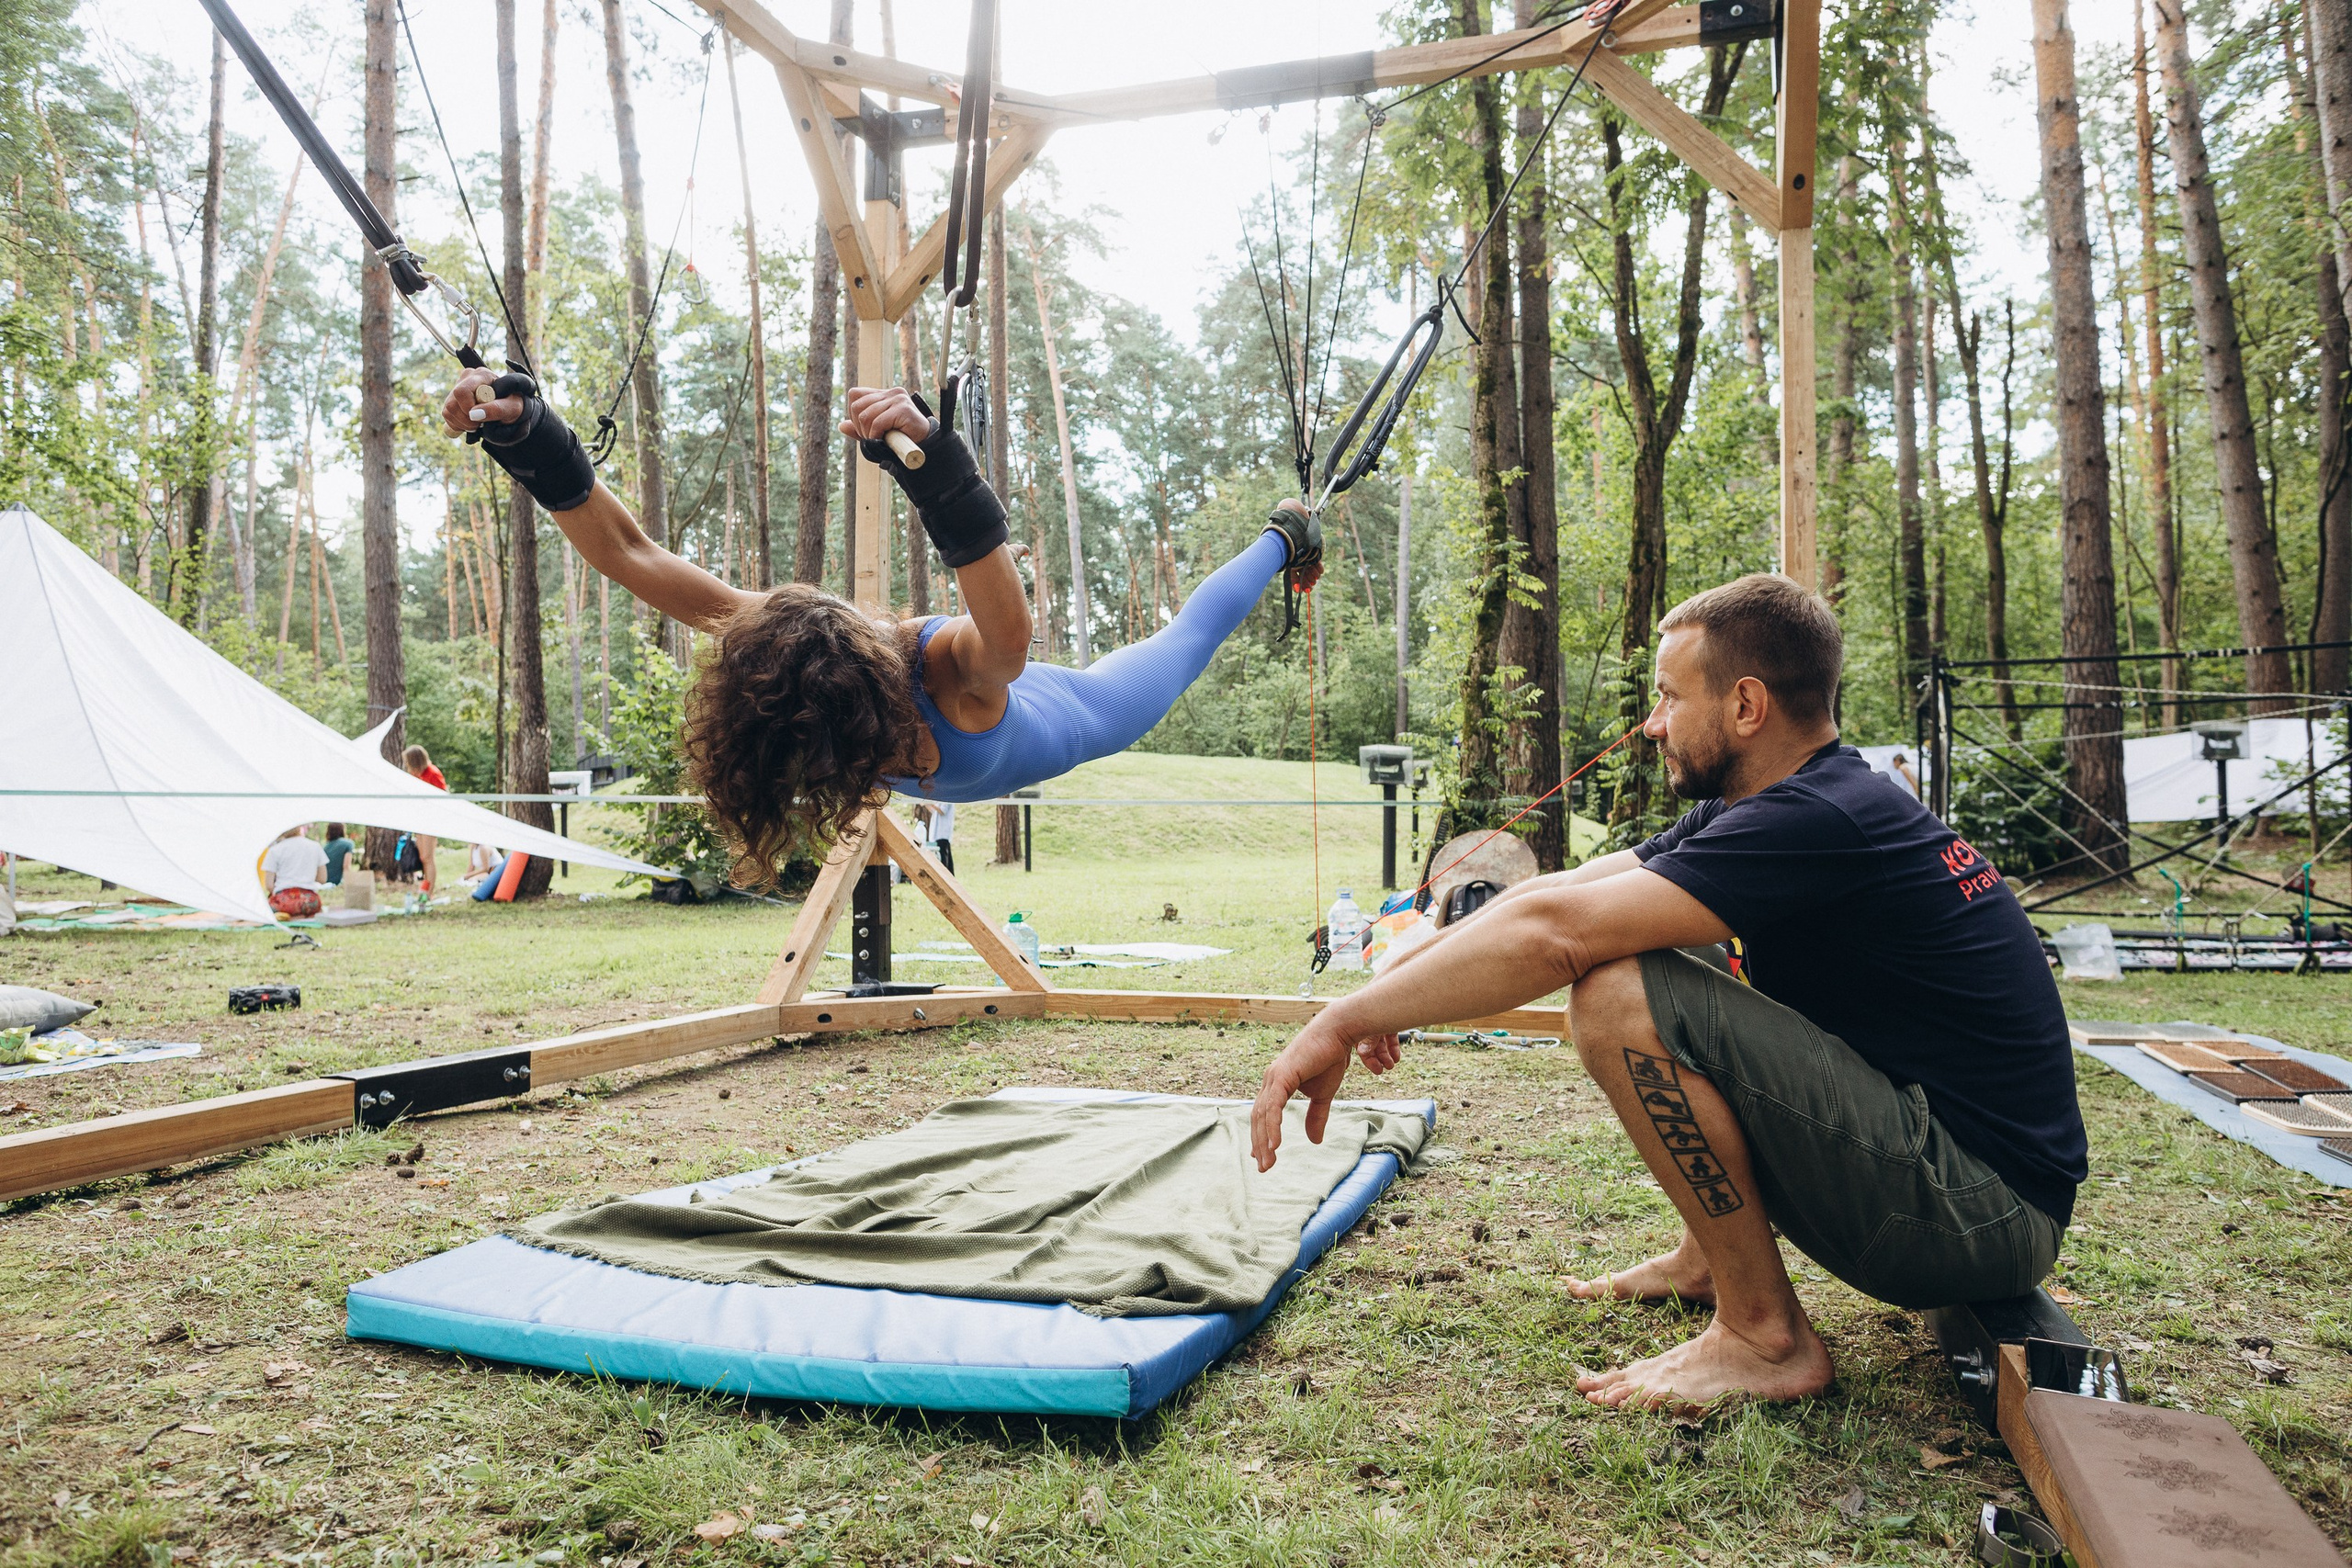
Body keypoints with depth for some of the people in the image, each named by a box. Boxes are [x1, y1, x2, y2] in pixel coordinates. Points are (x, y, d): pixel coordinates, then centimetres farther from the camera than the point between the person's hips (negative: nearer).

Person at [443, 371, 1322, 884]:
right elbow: (623, 550, -39)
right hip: (953, 756, 4)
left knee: (1176, 648, 24)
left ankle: (1283, 539, 52)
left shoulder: (961, 674, -52)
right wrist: (527, 439, -53)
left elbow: (1008, 630, -77)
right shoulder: (772, 644, -38)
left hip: (1061, 723, -4)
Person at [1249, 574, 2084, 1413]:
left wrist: (1347, 1019, -21)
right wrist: (1392, 982, 3)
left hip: (1989, 1206, -9)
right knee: (1629, 953, 14)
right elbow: (1560, 888, 9)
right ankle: (1707, 1259, 18)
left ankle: (1766, 1336, -9)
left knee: (1624, 996, -23)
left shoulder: (1818, 820, -22)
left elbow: (1553, 931, -28)